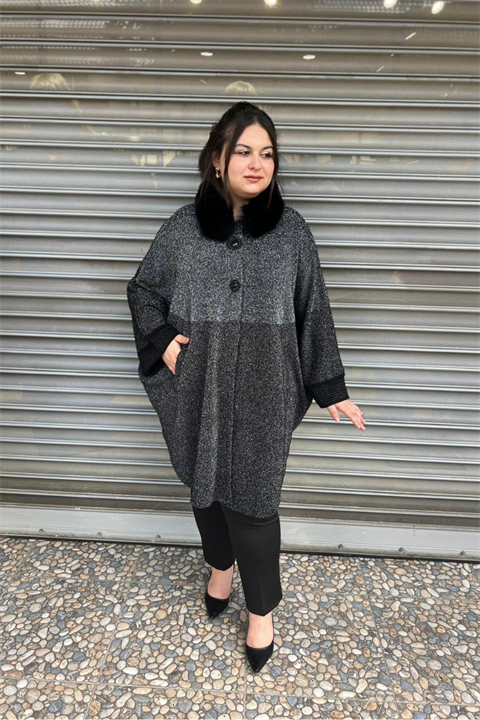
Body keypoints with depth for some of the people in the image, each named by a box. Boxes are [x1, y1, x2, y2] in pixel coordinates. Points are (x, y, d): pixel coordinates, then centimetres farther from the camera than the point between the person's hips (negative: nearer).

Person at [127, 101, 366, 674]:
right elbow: (142, 288, 11)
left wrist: (331, 387, 2)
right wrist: (161, 340, -6)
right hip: (198, 389, 2)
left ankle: (262, 609, 29)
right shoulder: (184, 228, -2)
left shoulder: (291, 230, -4)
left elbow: (313, 312, 2)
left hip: (262, 394, -2)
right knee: (204, 481, 18)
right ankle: (221, 566, 48)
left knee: (252, 497, 4)